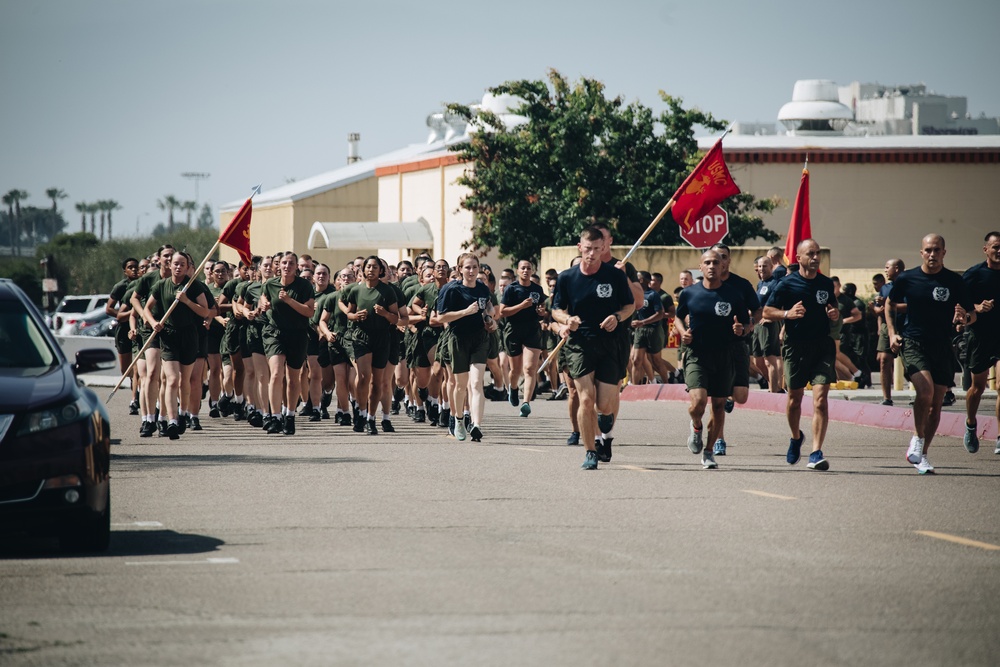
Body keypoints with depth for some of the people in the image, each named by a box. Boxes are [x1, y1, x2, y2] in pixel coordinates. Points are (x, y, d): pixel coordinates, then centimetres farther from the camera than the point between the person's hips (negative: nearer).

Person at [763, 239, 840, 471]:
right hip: (796, 346, -1)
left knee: (820, 399, -12)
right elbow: (767, 312, -1)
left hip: (822, 346, 1)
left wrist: (835, 314, 1)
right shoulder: (787, 284, -3)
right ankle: (796, 437, 40)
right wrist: (787, 314, -18)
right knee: (794, 398, 11)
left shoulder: (826, 284, 9)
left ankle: (816, 453, -14)